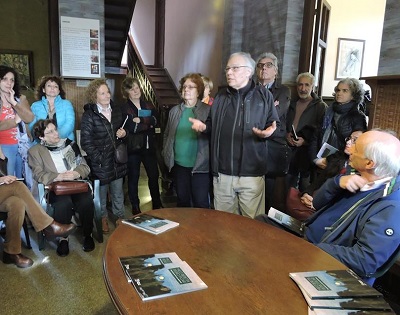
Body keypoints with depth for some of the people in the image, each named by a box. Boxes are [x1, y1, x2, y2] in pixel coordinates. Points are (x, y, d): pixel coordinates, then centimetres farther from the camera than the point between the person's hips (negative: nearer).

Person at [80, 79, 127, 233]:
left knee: (118, 192, 14)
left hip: (117, 160, 4)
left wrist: (124, 133, -3)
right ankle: (102, 218, 34)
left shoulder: (117, 110, 5)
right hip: (100, 162, -4)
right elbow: (86, 142, -13)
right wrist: (99, 158, -16)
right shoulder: (89, 115, -11)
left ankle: (120, 216, 33)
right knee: (101, 192, 13)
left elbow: (122, 129, 20)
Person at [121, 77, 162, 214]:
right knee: (133, 178, 7)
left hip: (149, 146, 4)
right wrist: (148, 123, -13)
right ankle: (135, 207, 22)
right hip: (133, 147, -4)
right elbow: (132, 127, -20)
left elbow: (155, 120, -6)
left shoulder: (148, 106, 10)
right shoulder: (124, 109, -5)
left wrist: (140, 120, -18)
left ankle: (157, 204, 26)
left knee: (154, 175, 10)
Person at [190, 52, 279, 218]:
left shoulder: (263, 96, 1)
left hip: (251, 174, -4)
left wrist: (269, 132, -22)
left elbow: (274, 126, 1)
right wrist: (203, 126, 0)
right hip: (222, 173, 4)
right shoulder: (221, 96, 13)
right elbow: (213, 125, 22)